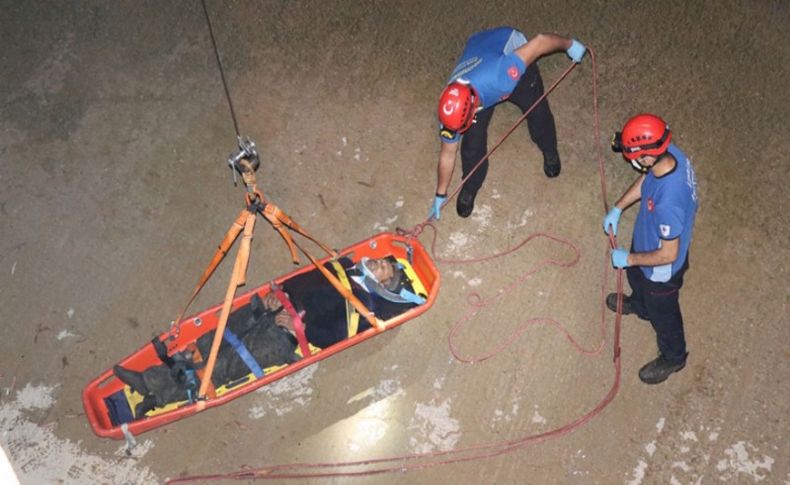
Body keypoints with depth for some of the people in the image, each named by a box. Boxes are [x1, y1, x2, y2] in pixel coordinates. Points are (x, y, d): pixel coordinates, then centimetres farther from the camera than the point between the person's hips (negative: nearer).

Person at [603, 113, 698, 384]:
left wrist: (628, 258, -19)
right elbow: (645, 180, 1)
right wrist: (617, 208, 0)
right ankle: (639, 305, 73)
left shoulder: (668, 202, -47)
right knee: (636, 275, 38)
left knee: (662, 312, 22)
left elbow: (668, 255, -33)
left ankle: (673, 358, 53)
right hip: (646, 239, 8)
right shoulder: (668, 153, -23)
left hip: (662, 270, -7)